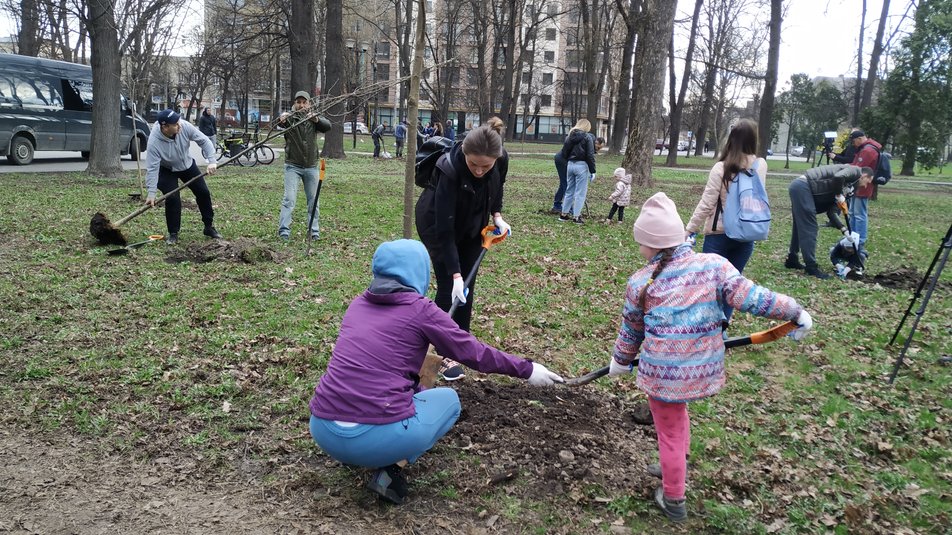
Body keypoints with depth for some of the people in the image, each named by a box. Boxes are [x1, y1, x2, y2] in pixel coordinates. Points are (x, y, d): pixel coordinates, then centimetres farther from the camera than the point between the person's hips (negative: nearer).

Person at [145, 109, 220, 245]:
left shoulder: (184, 126, -30)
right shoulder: (154, 142, -36)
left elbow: (204, 141, -19)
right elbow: (152, 168, -34)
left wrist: (211, 161, -30)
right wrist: (151, 193, -36)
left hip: (187, 164, 4)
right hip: (166, 170, -4)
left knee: (203, 193, 5)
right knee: (173, 199, -17)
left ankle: (209, 227, 21)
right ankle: (173, 233, 2)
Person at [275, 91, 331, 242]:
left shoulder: (314, 118, 4)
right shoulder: (290, 118, -3)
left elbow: (327, 126, -15)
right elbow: (279, 123, -26)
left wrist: (316, 120, -36)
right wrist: (281, 119, -50)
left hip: (311, 166, 3)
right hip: (293, 166, -3)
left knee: (313, 200, 8)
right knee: (289, 199, -9)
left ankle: (315, 232, 17)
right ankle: (284, 231, -8)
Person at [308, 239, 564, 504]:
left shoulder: (358, 304, 14)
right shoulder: (420, 309, -2)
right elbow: (474, 352, 6)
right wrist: (526, 369, 20)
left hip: (322, 431, 7)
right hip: (375, 436, -6)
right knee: (449, 400, 21)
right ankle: (393, 467, 2)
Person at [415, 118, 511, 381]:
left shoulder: (501, 159, -25)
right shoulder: (450, 170, -39)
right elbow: (444, 229, -36)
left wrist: (497, 215, -9)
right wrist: (455, 273, -37)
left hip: (471, 223, 5)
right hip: (436, 221, -4)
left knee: (467, 287, 4)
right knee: (450, 286, -9)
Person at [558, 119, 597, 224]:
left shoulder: (569, 136, 9)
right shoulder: (587, 137, -8)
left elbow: (564, 152, 9)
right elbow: (590, 156, -11)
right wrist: (592, 171, -8)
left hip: (570, 165, 6)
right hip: (582, 165, -6)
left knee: (569, 190, 16)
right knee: (580, 192, 0)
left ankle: (564, 214, 19)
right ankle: (576, 216, -1)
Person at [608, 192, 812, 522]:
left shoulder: (640, 282, -6)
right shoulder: (713, 265, -6)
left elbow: (631, 331, 7)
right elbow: (750, 298, -10)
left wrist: (621, 361, 24)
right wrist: (796, 313, 2)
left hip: (663, 373, -3)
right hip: (704, 369, 4)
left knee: (669, 431, 16)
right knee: (676, 413, 32)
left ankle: (673, 501, 34)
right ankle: (676, 467, 53)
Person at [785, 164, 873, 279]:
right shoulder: (855, 171, 1)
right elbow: (838, 177, -23)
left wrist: (843, 229, 19)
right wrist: (839, 195, -7)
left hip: (798, 187, 10)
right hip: (802, 187, -10)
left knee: (800, 227, 19)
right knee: (809, 229, -6)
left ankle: (792, 260, 30)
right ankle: (811, 267, -1)